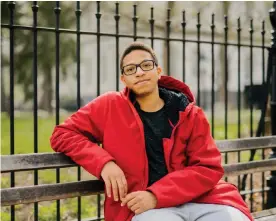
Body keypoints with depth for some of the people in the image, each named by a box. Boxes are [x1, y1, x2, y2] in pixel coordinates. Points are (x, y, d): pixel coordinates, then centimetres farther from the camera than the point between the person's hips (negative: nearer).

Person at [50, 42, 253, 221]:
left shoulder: (190, 114, 8)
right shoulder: (110, 106, 6)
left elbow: (208, 168, 1)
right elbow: (63, 134, 8)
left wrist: (156, 196, -14)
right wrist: (104, 163, -9)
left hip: (196, 200, 2)